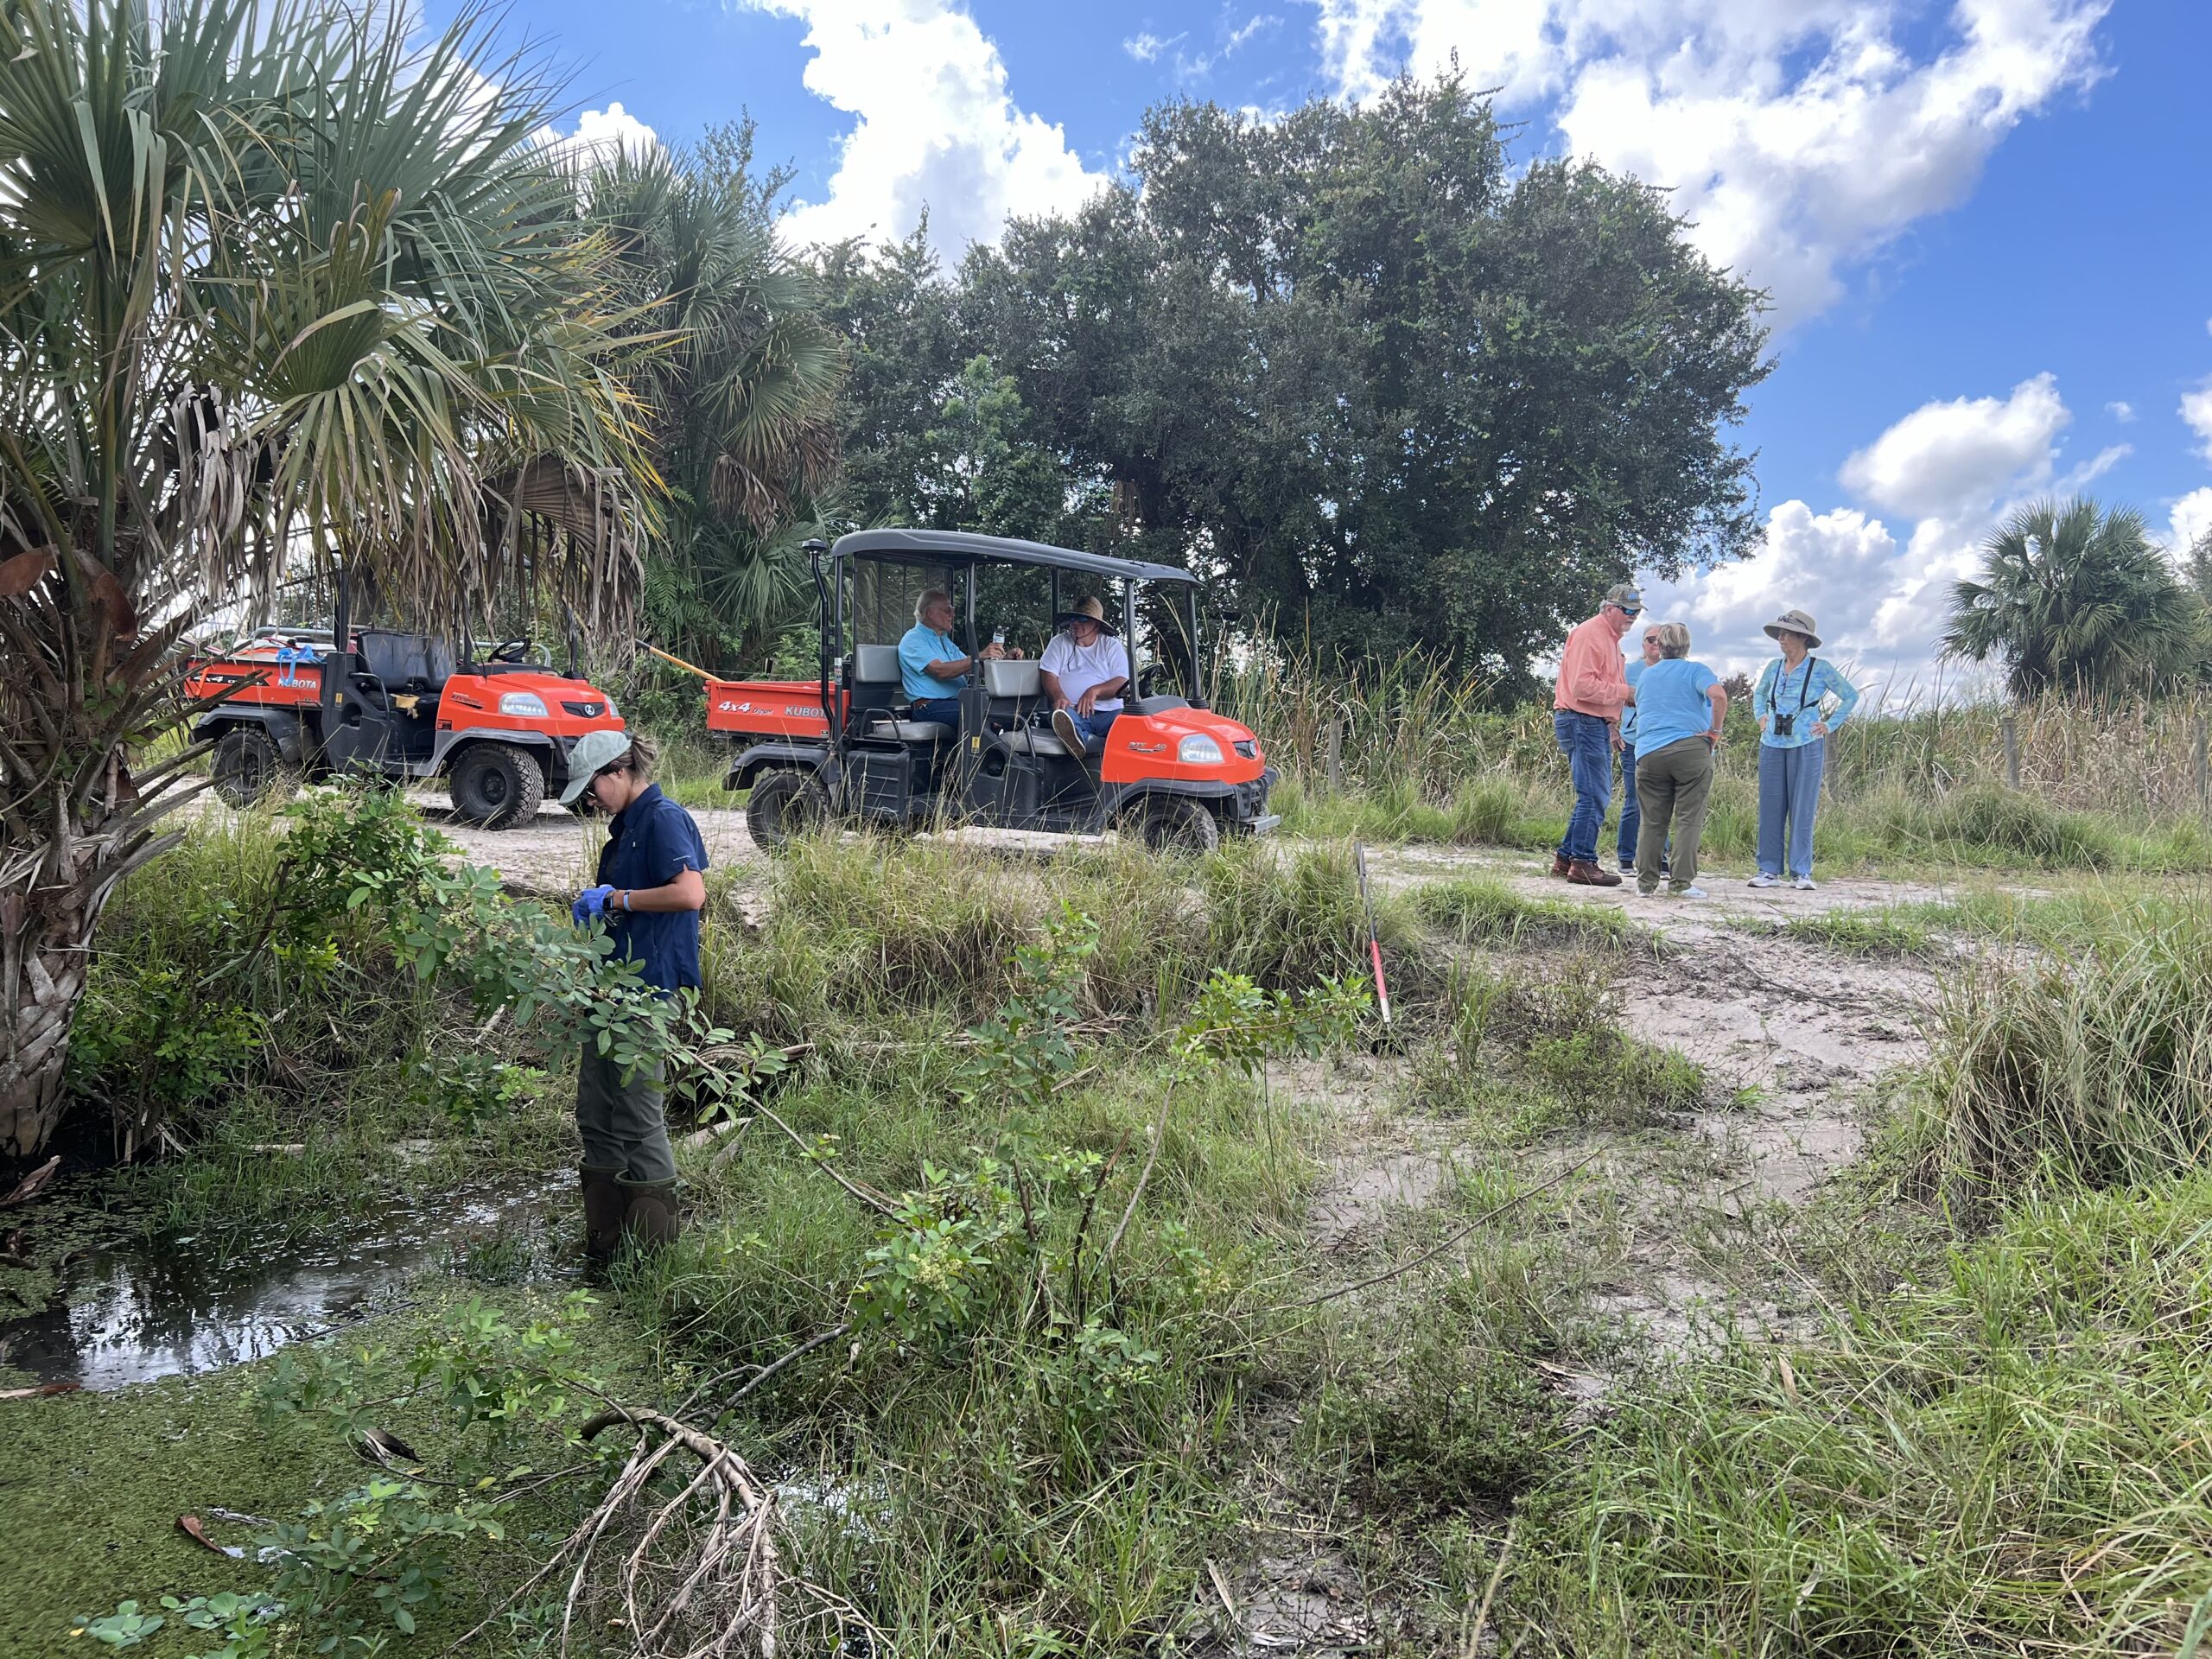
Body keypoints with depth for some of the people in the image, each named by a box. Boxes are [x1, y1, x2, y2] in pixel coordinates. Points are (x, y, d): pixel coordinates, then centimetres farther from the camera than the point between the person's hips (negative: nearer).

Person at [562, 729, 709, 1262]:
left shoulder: (664, 818, -12)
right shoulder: (626, 825, 18)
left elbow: (690, 894, -25)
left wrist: (615, 898, -17)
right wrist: (595, 905, 11)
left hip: (648, 987, -10)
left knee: (636, 1111, -3)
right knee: (594, 1110, 13)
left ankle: (659, 1234, 10)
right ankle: (604, 1242, 24)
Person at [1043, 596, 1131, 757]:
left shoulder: (1112, 646, 15)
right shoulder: (1059, 642, 18)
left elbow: (1123, 683, 2)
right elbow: (1048, 675, 4)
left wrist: (1095, 691, -17)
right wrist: (1059, 697, -18)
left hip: (1108, 713, 1)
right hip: (1073, 711, -1)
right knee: (1062, 714, -37)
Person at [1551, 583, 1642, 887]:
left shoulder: (1611, 637, 21)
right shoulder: (1590, 635, -12)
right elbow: (1583, 686, -22)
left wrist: (1631, 695, 11)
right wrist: (1625, 692, -18)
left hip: (1597, 725, 11)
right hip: (1581, 722, -11)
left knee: (1597, 795, 12)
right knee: (1594, 796, -11)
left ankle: (1566, 857, 18)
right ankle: (1583, 863, -7)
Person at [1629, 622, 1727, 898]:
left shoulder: (1644, 675, 19)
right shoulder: (1695, 670, 5)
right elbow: (1719, 696, -14)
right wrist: (1714, 733, -5)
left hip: (1648, 752, 3)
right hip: (1690, 749, -3)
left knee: (1651, 821, 6)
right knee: (1689, 818, 1)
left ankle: (1646, 882, 4)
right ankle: (1682, 882, -4)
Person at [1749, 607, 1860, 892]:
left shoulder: (1820, 669, -2)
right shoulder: (1774, 668, 9)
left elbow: (1851, 696, 7)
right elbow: (1758, 694, 28)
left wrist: (1830, 725, 0)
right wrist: (1761, 717, 12)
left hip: (1806, 745, -4)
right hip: (1772, 744, 4)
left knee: (1802, 809, -2)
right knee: (1770, 807, 3)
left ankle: (1801, 872, 3)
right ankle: (1769, 870, 8)